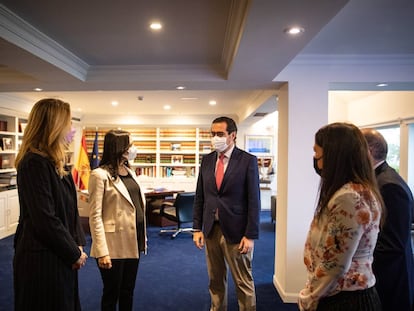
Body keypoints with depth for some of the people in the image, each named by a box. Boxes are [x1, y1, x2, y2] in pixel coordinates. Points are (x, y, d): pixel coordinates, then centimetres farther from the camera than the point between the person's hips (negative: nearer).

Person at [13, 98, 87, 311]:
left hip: (61, 257, 9)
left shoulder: (54, 163, 8)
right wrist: (74, 253, -12)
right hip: (42, 261, -9)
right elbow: (45, 220, -23)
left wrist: (77, 245, 2)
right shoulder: (34, 164, -20)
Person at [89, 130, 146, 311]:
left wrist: (143, 237, 10)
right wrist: (102, 252, -19)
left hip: (133, 240, 6)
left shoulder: (129, 172, 10)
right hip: (115, 243, -6)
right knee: (112, 293, 12)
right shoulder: (100, 175, -11)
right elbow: (95, 216, -14)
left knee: (128, 291, 19)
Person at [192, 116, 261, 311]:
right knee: (215, 280, 18)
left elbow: (253, 201, -9)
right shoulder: (207, 160, 6)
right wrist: (197, 228, 4)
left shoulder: (248, 160, -8)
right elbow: (199, 197, 8)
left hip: (235, 231, -4)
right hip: (211, 229, 5)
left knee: (244, 282, 8)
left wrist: (251, 235, -12)